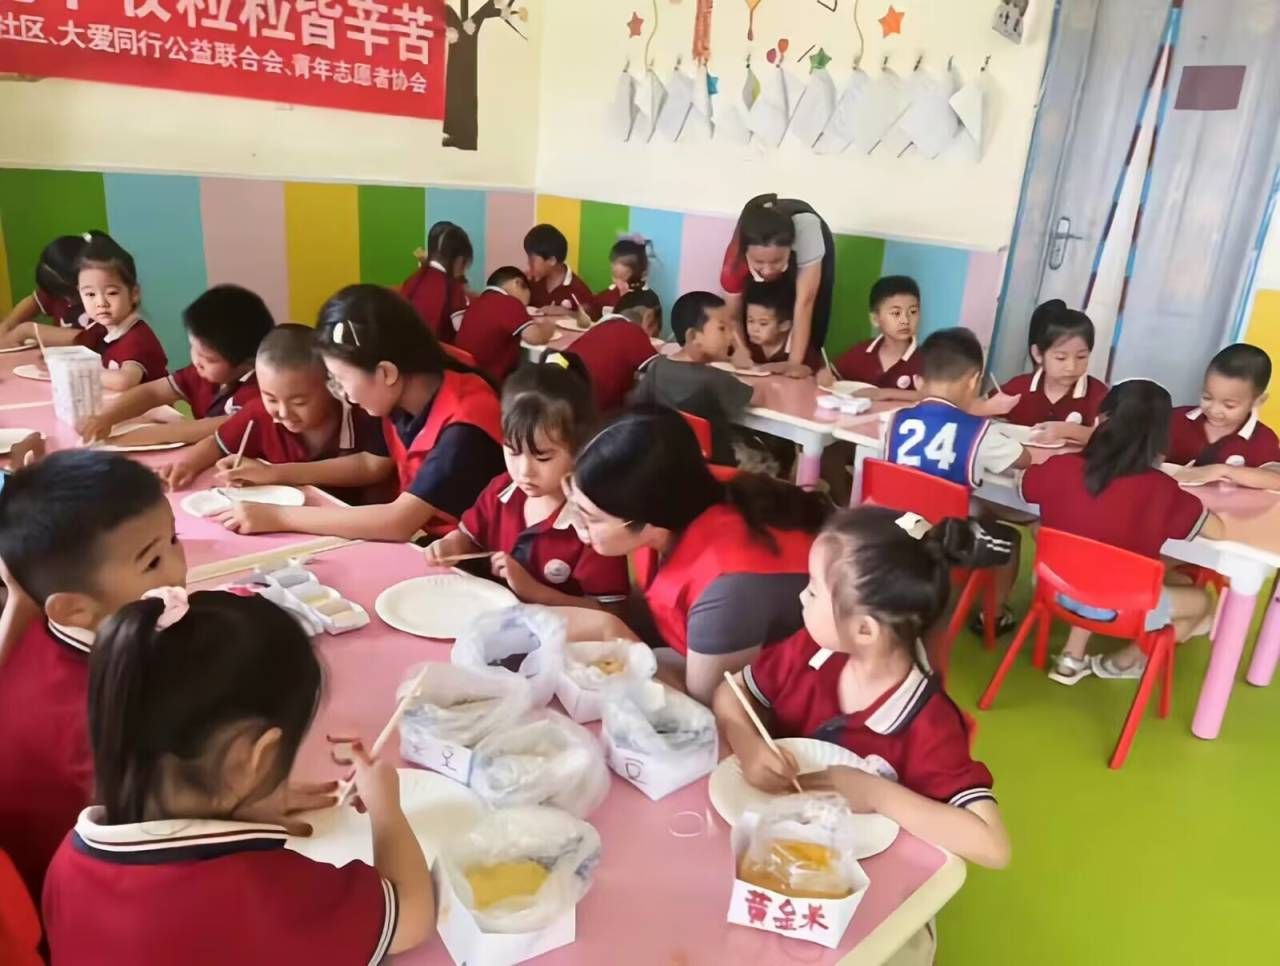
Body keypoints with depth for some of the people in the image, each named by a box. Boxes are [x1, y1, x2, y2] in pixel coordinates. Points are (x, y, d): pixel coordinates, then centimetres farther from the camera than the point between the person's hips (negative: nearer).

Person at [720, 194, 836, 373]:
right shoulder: (735, 259, -42)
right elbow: (733, 317, -28)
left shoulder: (807, 229, -49)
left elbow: (804, 302, -46)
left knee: (810, 335, -7)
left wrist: (795, 365, -48)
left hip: (809, 247, -1)